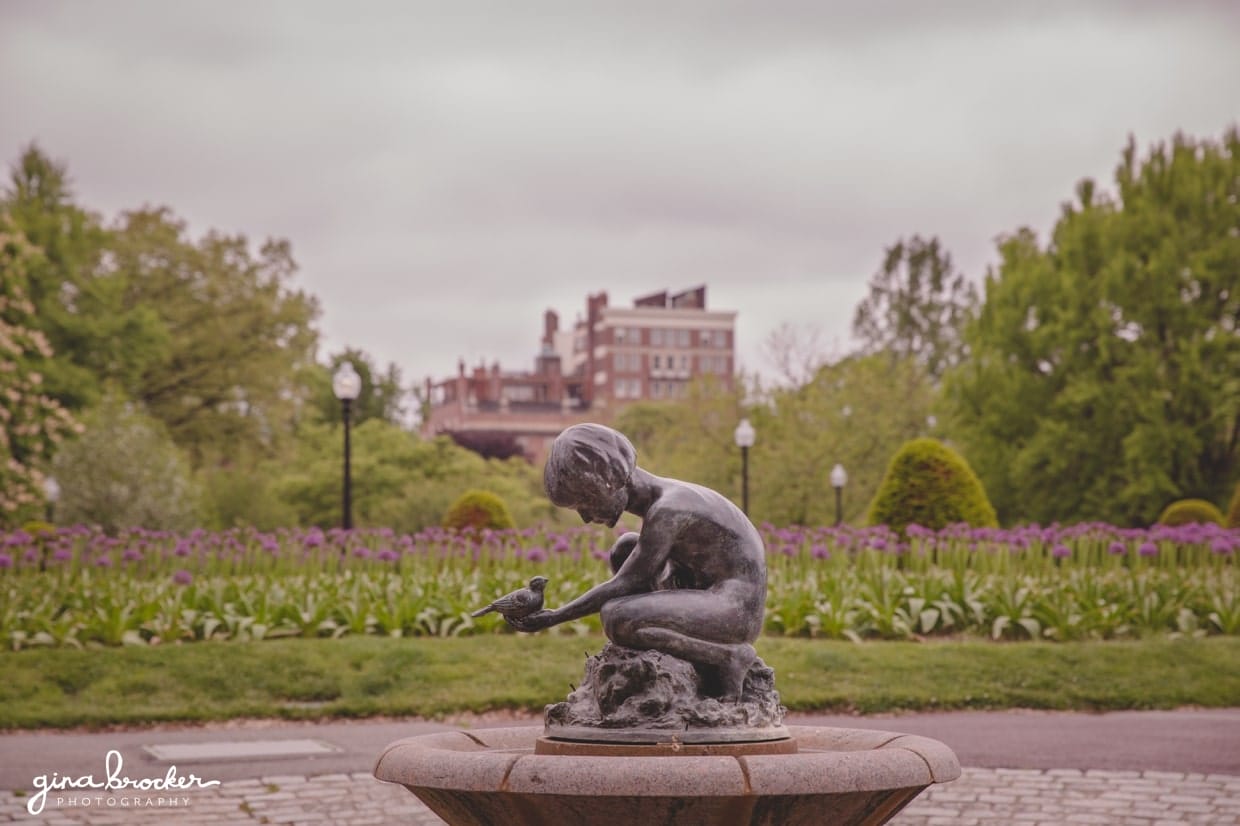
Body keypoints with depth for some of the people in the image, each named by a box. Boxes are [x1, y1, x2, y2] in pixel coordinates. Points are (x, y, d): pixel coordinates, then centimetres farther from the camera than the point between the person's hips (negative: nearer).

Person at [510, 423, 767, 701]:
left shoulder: (667, 511, -19)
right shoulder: (657, 497, 9)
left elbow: (620, 587, -17)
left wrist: (552, 618, -10)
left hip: (735, 610, -10)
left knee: (615, 619, -23)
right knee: (625, 549, 15)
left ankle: (728, 657, -11)